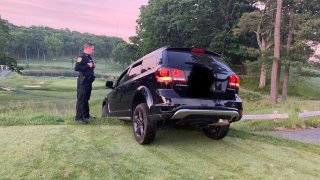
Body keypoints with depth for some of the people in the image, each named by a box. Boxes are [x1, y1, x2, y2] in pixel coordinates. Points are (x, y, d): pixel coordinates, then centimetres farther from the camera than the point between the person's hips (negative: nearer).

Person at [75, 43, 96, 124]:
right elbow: (76, 68, -23)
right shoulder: (81, 57, -13)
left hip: (89, 80, 9)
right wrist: (88, 66, -22)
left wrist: (93, 66, 6)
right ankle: (79, 117, -1)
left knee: (86, 99, 16)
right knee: (81, 99, -6)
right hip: (83, 81, -9)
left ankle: (86, 115, 26)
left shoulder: (89, 57, 15)